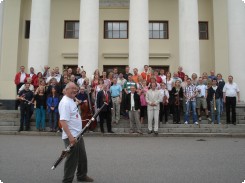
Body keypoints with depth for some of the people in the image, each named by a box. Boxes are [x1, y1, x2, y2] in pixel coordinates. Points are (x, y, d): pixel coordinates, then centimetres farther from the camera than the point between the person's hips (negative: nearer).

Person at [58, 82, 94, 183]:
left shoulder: (72, 101, 12)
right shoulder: (65, 102, -20)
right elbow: (63, 121, -29)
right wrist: (70, 136, -33)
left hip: (78, 134, 10)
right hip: (71, 137, -10)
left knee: (82, 157, 21)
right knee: (72, 159, 2)